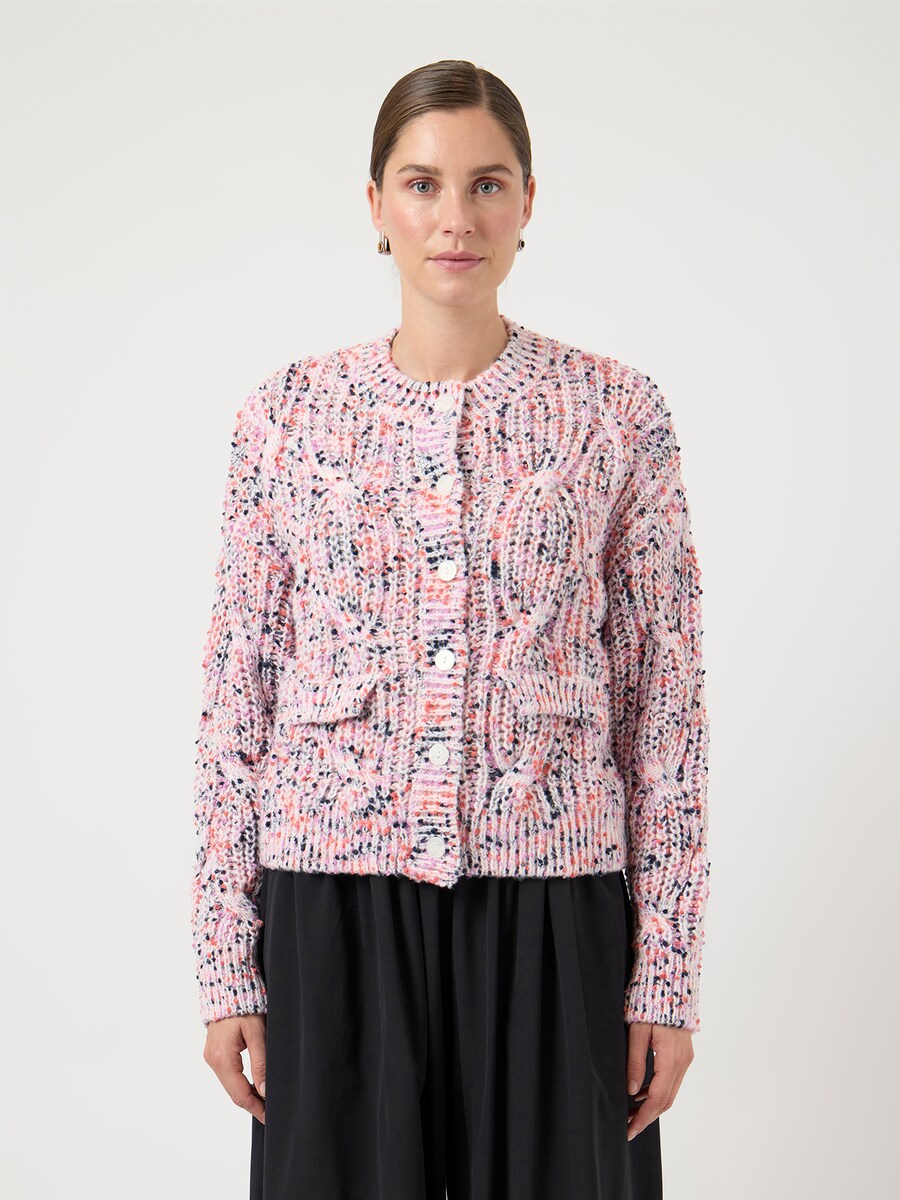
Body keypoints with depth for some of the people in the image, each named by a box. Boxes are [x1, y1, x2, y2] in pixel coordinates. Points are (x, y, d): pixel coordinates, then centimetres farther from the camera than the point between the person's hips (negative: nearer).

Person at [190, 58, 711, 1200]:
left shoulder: (617, 412, 0)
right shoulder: (289, 412, 2)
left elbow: (665, 700, 1)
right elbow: (237, 695, 4)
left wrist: (667, 970, -2)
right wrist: (226, 961, 1)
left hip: (549, 906, 0)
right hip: (336, 903, 1)